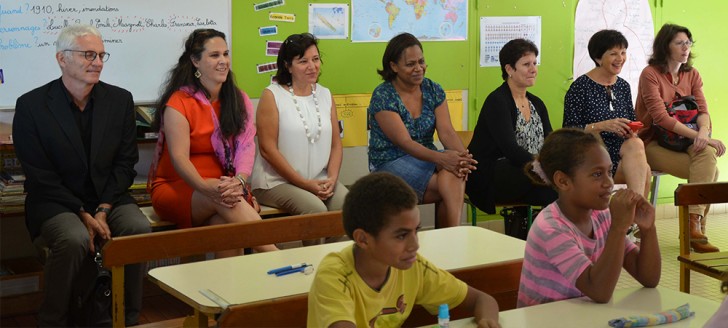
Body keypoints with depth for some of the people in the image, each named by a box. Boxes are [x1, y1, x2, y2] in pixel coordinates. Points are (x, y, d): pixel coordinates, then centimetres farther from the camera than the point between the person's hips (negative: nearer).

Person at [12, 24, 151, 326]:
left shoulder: (120, 100, 4)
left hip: (109, 198, 3)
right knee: (74, 239, -33)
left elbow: (125, 163, 3)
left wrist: (103, 210, -11)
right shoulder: (31, 106, -7)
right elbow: (40, 176, -8)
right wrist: (83, 214, -16)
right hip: (54, 202, -3)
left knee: (140, 228, -26)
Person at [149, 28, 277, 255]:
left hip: (226, 186, 3)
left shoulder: (239, 101, 9)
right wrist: (207, 188, -35)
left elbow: (246, 146, -5)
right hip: (176, 190, -3)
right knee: (222, 200, -35)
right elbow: (179, 156, -16)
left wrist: (239, 181, -27)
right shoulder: (179, 102, -6)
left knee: (225, 220, -33)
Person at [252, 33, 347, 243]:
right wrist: (305, 184, -12)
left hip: (320, 181, 5)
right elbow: (268, 149, -10)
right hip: (277, 181, -5)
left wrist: (331, 179, -6)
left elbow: (336, 144, 13)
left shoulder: (325, 95, 14)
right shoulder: (272, 95, -3)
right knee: (316, 209, -29)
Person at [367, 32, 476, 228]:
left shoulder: (433, 90, 6)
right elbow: (404, 142, -20)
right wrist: (441, 158, -35)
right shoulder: (382, 96, -11)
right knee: (453, 187, -28)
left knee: (452, 177, -31)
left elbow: (447, 131, -5)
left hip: (426, 157, 4)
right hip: (391, 163, -4)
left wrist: (462, 155, -27)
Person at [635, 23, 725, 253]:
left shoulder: (692, 75, 11)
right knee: (708, 169, -26)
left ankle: (694, 224, -25)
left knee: (708, 155, -28)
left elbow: (703, 111, -2)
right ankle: (696, 225, -22)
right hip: (653, 144, -5)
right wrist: (697, 136, -28)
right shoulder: (650, 74, -9)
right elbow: (660, 117, -20)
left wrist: (703, 133, -26)